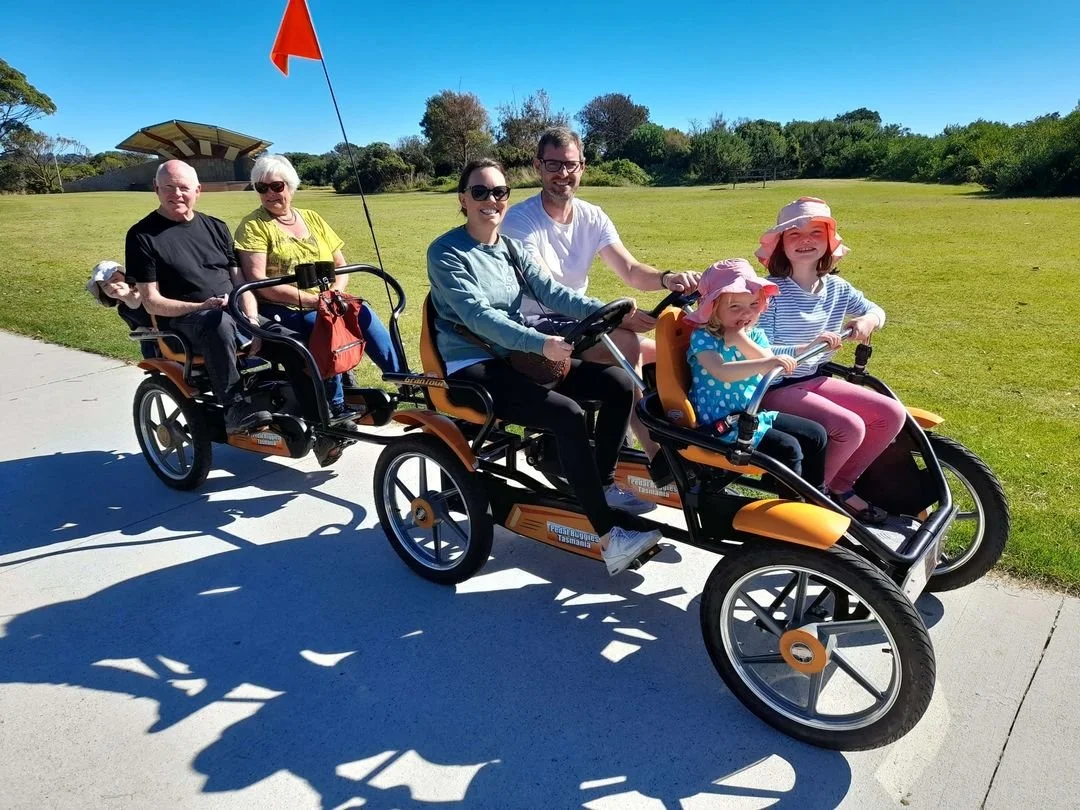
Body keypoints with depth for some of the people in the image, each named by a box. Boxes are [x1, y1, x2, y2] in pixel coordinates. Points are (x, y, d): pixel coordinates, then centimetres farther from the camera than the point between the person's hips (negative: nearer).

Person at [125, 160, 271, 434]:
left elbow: (240, 280, 11)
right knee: (218, 323, -39)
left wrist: (252, 319, -7)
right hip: (182, 320, -5)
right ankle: (235, 406, -35)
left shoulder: (215, 227, 16)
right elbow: (152, 302, -4)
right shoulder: (142, 235, 2)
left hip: (235, 312, 5)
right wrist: (200, 307, -19)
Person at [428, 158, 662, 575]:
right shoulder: (446, 253, -9)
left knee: (620, 383, -6)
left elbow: (550, 291, -1)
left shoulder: (511, 247, 13)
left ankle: (604, 484, 8)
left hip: (519, 356, 8)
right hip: (474, 368, -7)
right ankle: (609, 537, -22)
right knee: (567, 415, -29)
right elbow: (479, 315, -22)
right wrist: (540, 343, -36)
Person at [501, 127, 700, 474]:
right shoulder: (520, 219, -13)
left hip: (579, 322, 7)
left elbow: (631, 271, -4)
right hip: (535, 327, -7)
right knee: (626, 345, -28)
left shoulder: (593, 217, 6)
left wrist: (667, 279, -28)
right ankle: (658, 456, -21)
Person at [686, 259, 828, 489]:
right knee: (788, 448, -21)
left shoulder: (754, 335, 7)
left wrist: (743, 341, -20)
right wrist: (764, 364, -47)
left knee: (816, 435, 7)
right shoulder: (703, 337, -15)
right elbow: (723, 372, -35)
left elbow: (772, 369, -10)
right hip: (722, 424, -8)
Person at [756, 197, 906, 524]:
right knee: (850, 426, -26)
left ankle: (840, 485, 13)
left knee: (892, 414, -2)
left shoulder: (837, 288, 5)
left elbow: (876, 310, 18)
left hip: (815, 380, 8)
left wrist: (868, 319, -7)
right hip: (776, 387, -8)